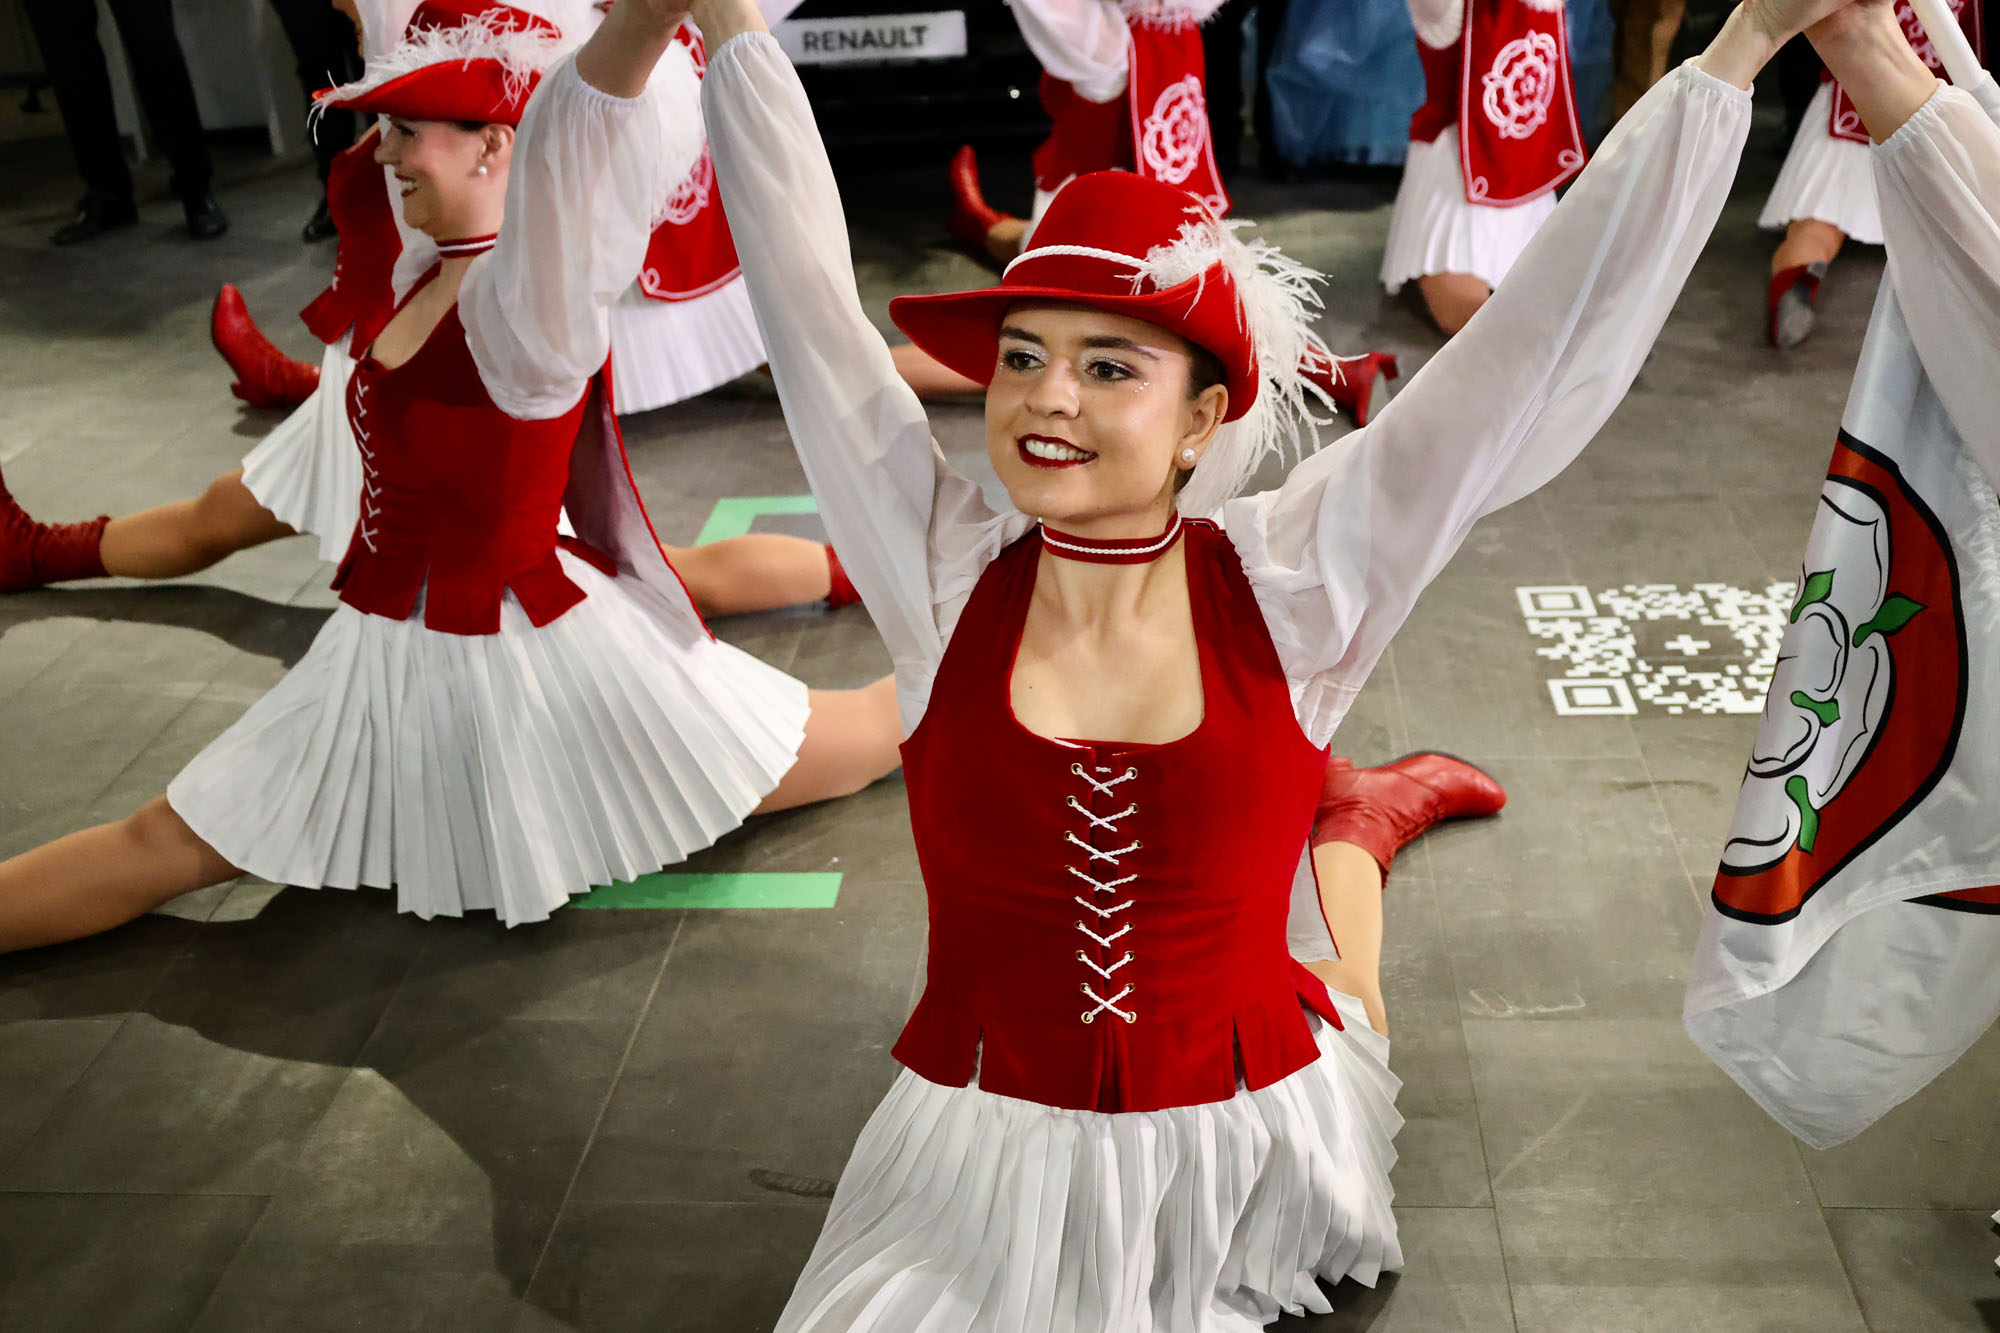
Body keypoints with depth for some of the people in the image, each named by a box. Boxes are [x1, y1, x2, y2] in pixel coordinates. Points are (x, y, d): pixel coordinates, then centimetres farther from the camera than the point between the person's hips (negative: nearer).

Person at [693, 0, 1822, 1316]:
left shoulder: (1291, 588, -13)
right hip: (983, 1165, 1)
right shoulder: (946, 579, -11)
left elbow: (1545, 338, -14)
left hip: (1243, 1156, 0)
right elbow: (810, 306, -10)